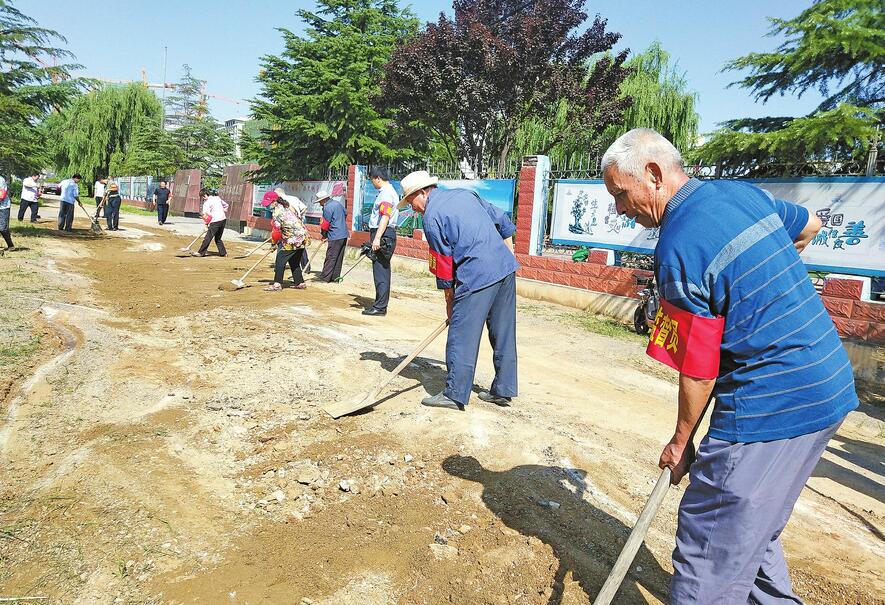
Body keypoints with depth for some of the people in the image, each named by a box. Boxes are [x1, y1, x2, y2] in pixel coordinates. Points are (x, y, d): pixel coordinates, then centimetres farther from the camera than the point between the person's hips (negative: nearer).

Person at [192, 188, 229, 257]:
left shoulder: (206, 203, -7)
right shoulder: (217, 198, 12)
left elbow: (206, 215, -12)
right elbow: (226, 205, 22)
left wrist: (206, 225, -7)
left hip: (215, 221, -7)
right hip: (223, 219, 7)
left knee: (208, 237, -1)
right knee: (218, 238, 18)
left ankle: (201, 252, 3)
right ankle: (223, 252, 16)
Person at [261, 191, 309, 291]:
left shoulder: (277, 212, -14)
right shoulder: (288, 206, 12)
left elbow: (277, 230, -14)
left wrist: (274, 243, 1)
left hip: (292, 239, -9)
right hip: (302, 237, 9)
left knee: (280, 261, -3)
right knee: (295, 262, 19)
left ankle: (277, 284, -3)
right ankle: (300, 282, 23)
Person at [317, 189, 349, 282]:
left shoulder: (327, 208, -15)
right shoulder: (338, 203, 11)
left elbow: (325, 224, -13)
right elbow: (345, 214, 23)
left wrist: (324, 235, 4)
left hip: (335, 237, -9)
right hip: (344, 234, 9)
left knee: (330, 258, -5)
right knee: (339, 257, 11)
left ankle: (324, 278, -1)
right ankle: (335, 276, 18)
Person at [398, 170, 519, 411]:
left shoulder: (431, 216, -3)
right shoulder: (465, 193, 18)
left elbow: (443, 263, -2)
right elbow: (503, 221, 19)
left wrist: (449, 300, 7)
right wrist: (508, 253, 26)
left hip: (477, 276, -8)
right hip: (506, 267, 8)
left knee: (462, 336, 1)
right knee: (503, 334, 13)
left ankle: (455, 395, 7)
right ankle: (502, 391, 23)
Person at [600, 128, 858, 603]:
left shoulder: (678, 249, -20)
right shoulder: (744, 192, 5)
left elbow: (697, 370, -15)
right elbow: (809, 226, 27)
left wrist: (681, 441, -1)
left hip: (771, 406, -10)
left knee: (712, 547, 1)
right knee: (751, 525, 25)